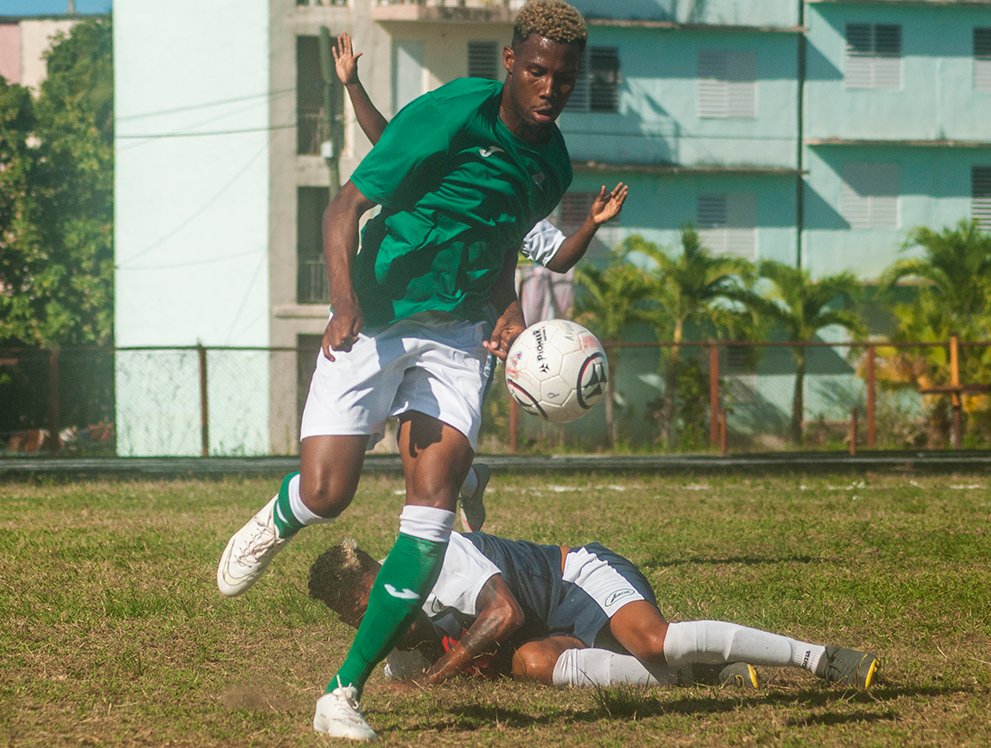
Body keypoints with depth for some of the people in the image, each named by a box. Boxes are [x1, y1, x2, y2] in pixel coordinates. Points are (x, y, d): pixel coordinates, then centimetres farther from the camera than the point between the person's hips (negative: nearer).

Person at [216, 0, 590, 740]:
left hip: (459, 338, 5)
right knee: (326, 493, -14)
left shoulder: (551, 164, 6)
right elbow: (345, 209, -15)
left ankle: (345, 693, -4)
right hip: (377, 320, -5)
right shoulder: (449, 117, -16)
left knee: (434, 510, -10)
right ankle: (275, 522, 28)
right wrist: (346, 305, -28)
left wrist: (509, 312, 3)